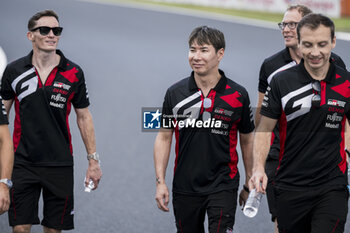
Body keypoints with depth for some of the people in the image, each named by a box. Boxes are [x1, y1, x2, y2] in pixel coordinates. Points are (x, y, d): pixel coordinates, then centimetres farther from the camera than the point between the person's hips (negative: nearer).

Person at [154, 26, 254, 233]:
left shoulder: (238, 95, -3)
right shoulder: (175, 93, 1)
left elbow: (247, 140, 8)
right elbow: (164, 138, 6)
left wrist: (250, 182, 10)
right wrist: (160, 182, 0)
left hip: (223, 186, -2)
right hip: (184, 187, 2)